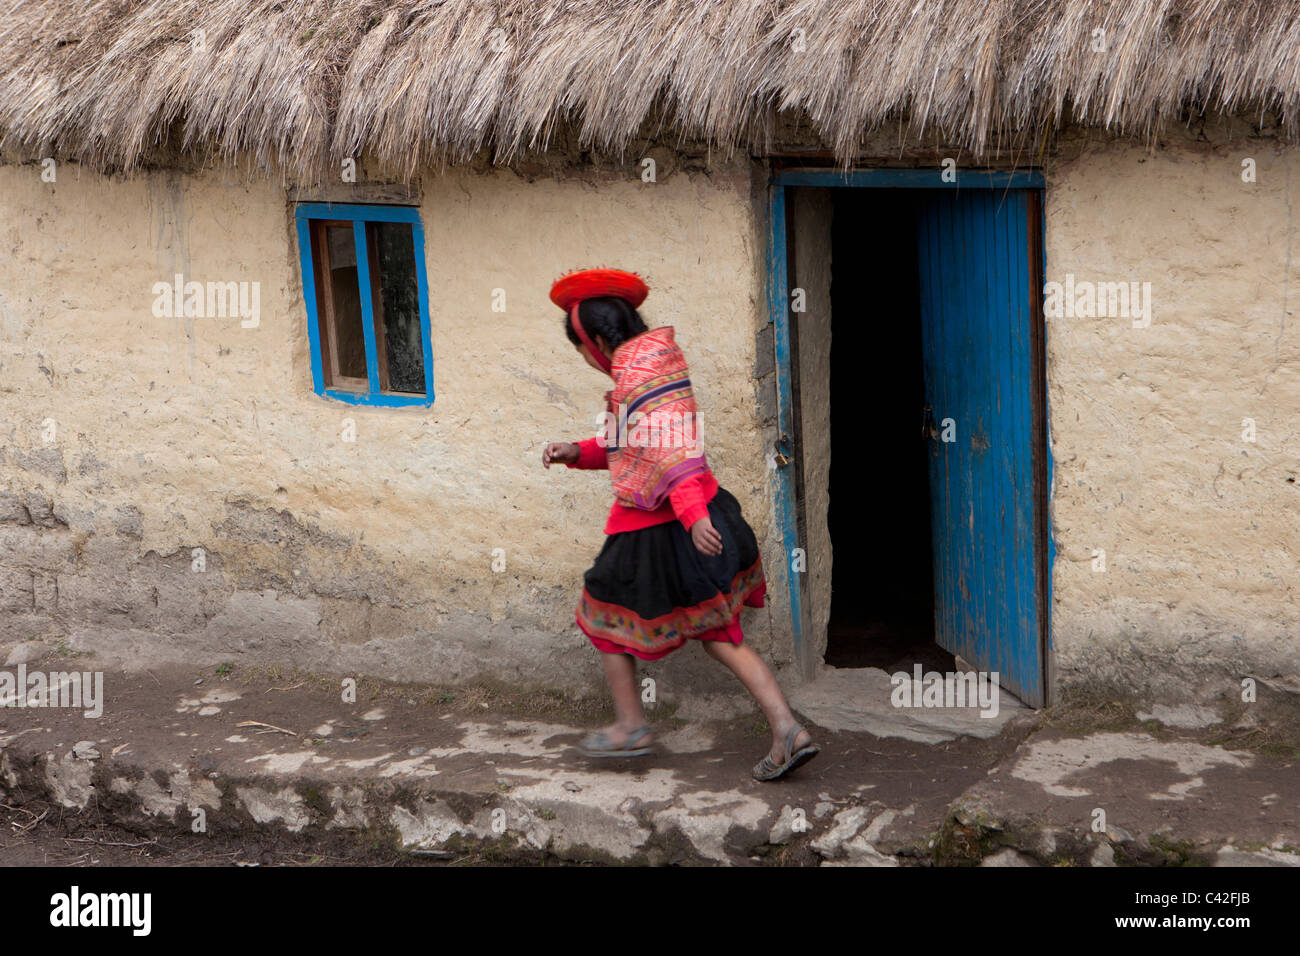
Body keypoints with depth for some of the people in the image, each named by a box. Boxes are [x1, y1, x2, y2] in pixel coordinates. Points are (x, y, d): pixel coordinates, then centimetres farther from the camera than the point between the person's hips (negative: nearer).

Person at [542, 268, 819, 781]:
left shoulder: (637, 373, -16)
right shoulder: (660, 362, 15)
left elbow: (668, 446, -28)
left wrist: (692, 514, -36)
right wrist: (576, 453, 14)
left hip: (652, 527, -9)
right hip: (697, 513, 9)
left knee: (605, 617, 15)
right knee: (718, 634, 11)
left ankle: (630, 726, 24)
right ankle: (788, 730, 3)